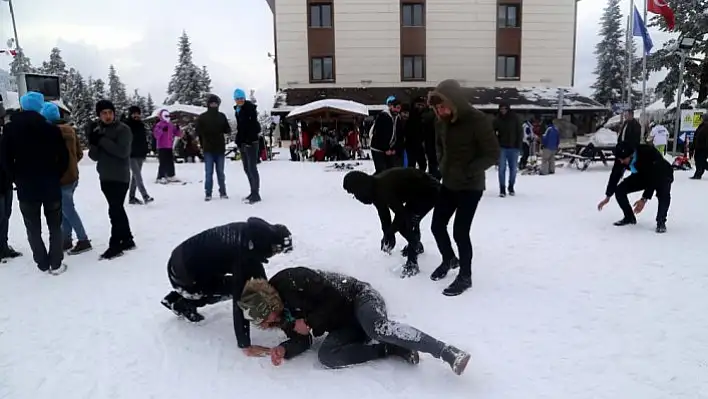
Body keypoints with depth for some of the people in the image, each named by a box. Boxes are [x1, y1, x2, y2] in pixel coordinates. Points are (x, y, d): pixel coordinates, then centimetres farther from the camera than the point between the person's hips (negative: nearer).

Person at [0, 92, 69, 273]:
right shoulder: (51, 129, -7)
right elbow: (64, 157, -7)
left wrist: (17, 178, 9)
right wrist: (55, 176, 7)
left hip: (25, 187, 1)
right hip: (50, 186, -1)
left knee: (33, 229, 13)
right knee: (55, 226, 11)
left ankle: (43, 263, 17)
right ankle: (56, 264, 10)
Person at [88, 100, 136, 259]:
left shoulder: (123, 129, -9)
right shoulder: (98, 131, 11)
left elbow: (123, 151, -21)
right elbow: (95, 156, 7)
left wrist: (103, 141, -22)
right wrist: (93, 144, -13)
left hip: (120, 178, -7)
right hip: (105, 178, 7)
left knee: (114, 211, -7)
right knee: (118, 210, 13)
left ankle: (115, 245, 0)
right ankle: (127, 240, 22)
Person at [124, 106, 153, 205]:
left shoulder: (141, 125, 12)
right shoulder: (126, 125, -5)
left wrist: (145, 152, 13)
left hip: (140, 154, 6)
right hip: (131, 155, -6)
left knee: (135, 176, 11)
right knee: (138, 175, -14)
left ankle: (131, 197, 18)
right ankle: (145, 196, -22)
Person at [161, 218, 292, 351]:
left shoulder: (249, 232, -4)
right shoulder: (243, 254, -29)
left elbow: (257, 269, 9)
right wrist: (244, 343, -23)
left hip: (186, 256, 8)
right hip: (182, 273, -8)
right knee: (234, 288, -3)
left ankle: (174, 298, 27)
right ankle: (184, 304, 12)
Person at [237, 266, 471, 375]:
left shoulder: (289, 281, -23)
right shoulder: (281, 314, 4)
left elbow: (335, 299, -22)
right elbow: (302, 340, 6)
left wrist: (311, 323, -16)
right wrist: (284, 349, -14)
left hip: (360, 296, -7)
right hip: (346, 325, 7)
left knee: (378, 328, -38)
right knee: (326, 356, -21)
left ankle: (449, 353, -35)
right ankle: (397, 349, -17)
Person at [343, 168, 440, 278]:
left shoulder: (383, 188, -30)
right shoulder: (376, 186, -2)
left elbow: (400, 212, -24)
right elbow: (383, 211, 8)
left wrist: (389, 233, -12)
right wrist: (387, 233, 7)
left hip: (429, 191, -10)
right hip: (418, 191, 10)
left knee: (407, 224, -15)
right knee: (406, 220, 18)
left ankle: (412, 264, -7)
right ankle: (416, 246, 44)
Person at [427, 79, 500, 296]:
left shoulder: (478, 120, -20)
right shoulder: (442, 122, 0)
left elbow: (493, 154, -17)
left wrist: (468, 170, -22)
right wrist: (443, 166, 4)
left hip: (471, 186, -7)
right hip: (448, 184, 7)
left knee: (460, 231, -7)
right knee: (437, 225, 10)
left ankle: (465, 276, 14)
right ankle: (449, 259, 37)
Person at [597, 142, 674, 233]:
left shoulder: (648, 153, -40)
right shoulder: (621, 158, -24)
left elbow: (653, 179, -37)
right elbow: (615, 176, -11)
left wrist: (644, 199, -39)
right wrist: (607, 197, -6)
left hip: (662, 174, -5)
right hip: (642, 175, 5)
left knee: (663, 193, -34)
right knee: (619, 190, -10)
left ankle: (661, 221, -13)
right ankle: (629, 217, 11)